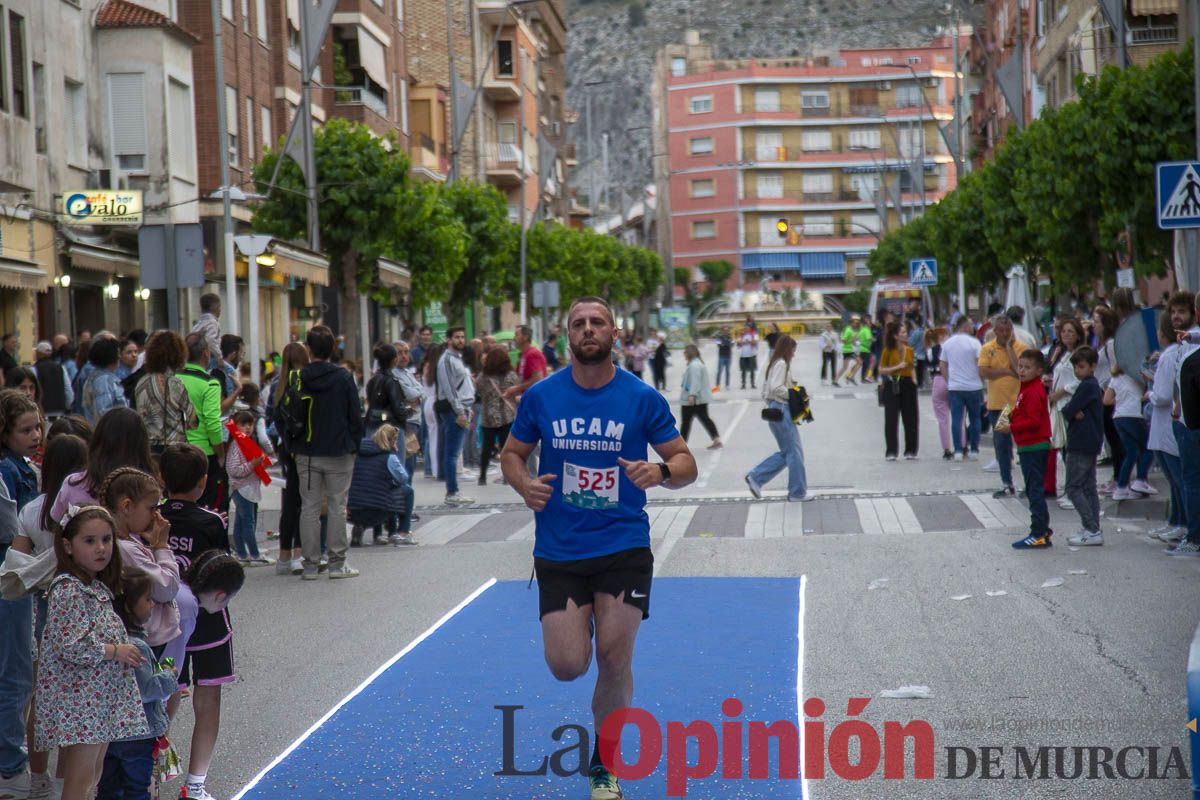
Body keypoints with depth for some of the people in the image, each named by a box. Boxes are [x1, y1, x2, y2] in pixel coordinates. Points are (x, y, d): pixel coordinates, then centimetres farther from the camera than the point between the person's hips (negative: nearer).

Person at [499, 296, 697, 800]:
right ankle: (582, 624, 33)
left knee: (614, 658, -5)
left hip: (624, 547, -1)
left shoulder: (642, 398, -4)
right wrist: (524, 484, -10)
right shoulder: (541, 396, 0)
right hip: (558, 551, 1)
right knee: (567, 666, -7)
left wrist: (661, 471, -22)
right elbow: (512, 453, 13)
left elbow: (686, 464, 1)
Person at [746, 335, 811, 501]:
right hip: (782, 411, -10)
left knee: (786, 452, 15)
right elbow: (776, 388, -23)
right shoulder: (781, 364, -12)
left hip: (775, 411, 10)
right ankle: (798, 492, 6)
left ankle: (756, 477, 10)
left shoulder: (774, 364, 17)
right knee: (794, 452, -1)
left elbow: (765, 391, 19)